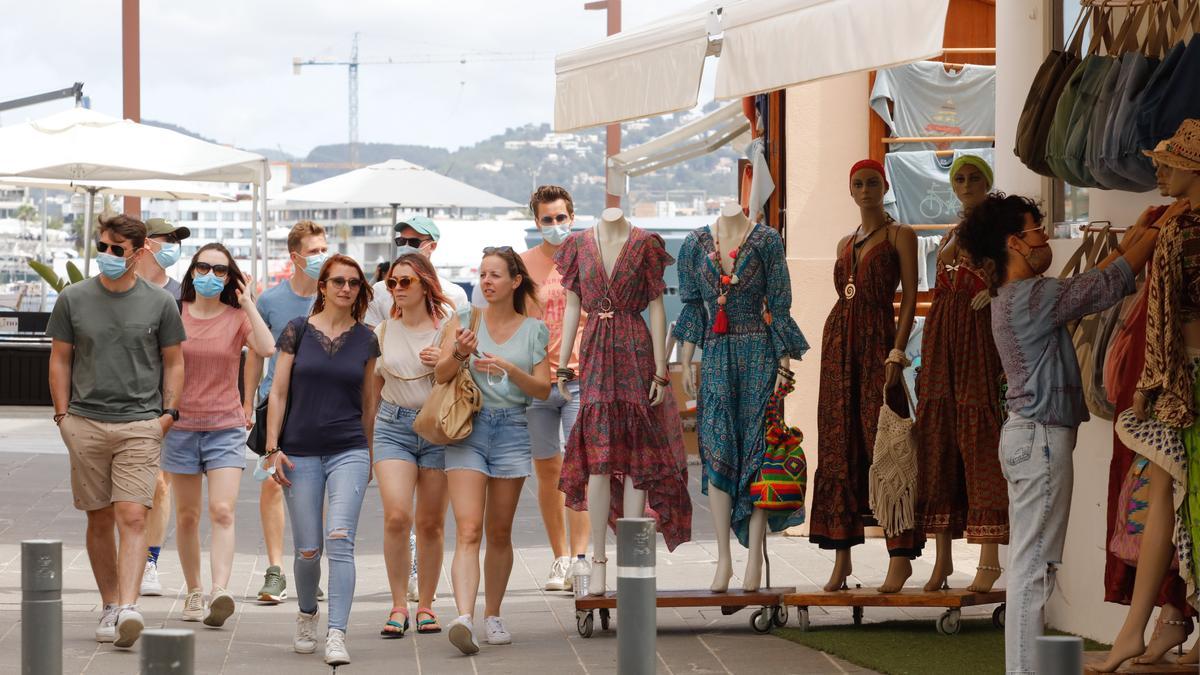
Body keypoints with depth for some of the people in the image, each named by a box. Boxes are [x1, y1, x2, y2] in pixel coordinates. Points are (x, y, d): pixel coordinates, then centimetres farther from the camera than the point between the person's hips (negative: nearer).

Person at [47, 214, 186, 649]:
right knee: (99, 519, 7)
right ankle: (110, 607, 16)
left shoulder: (159, 303, 3)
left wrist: (168, 413, 3)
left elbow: (173, 362, 11)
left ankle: (128, 608, -22)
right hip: (86, 424, 2)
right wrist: (63, 416, 4)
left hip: (141, 425, -2)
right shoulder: (73, 299, 5)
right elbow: (60, 359, 10)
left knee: (132, 518, -13)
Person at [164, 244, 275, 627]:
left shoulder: (237, 317, 1)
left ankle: (220, 593, -24)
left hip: (225, 427, -2)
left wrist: (247, 303, -13)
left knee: (222, 511, -15)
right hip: (181, 426, 2)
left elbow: (267, 349, -17)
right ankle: (193, 592, 20)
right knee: (187, 516, 8)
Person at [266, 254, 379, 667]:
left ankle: (337, 636, -20)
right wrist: (273, 448, -5)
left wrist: (369, 454, 18)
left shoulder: (365, 339, 7)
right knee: (308, 550, 3)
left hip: (348, 451, 0)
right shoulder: (297, 331, 2)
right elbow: (278, 393, 2)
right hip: (300, 453, 0)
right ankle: (306, 616, 32)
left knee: (340, 540, -16)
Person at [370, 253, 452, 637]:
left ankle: (425, 605, 16)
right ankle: (398, 606, -5)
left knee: (431, 523, 4)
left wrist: (444, 363, -14)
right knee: (396, 516, -15)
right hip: (393, 427, 1)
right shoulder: (384, 332, 9)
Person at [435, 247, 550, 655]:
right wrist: (460, 354, -21)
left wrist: (510, 369, -16)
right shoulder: (467, 318, 5)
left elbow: (543, 390, 1)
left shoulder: (533, 331, 7)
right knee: (468, 531, -14)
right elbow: (441, 375, -1)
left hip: (511, 430, 2)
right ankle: (464, 617, -27)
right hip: (468, 428, -1)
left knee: (499, 533, 9)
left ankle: (492, 615, 22)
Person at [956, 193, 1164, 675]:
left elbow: (1087, 287, 24)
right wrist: (1156, 233, 0)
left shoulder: (1011, 298, 14)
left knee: (1028, 564, 11)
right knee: (1034, 566, -10)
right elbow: (1108, 287, -13)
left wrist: (1128, 241, 22)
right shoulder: (1032, 296, -16)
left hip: (1028, 435, 10)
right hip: (1042, 436, -10)